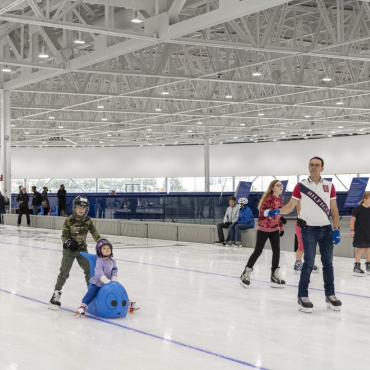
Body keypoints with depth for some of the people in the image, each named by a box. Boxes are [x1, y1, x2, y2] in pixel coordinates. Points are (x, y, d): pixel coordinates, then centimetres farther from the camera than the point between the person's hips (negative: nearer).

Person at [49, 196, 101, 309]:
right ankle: (57, 293, 9)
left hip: (82, 249, 4)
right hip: (69, 249, -4)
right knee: (64, 272, -4)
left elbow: (95, 233, -1)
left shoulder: (88, 220, -4)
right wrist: (68, 242, -30)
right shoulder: (69, 220, -15)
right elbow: (64, 236, -11)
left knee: (89, 271, 5)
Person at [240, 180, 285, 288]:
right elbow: (262, 211, -21)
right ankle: (246, 273, 13)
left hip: (275, 229, 7)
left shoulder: (280, 199, 5)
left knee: (276, 251, 1)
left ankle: (275, 276, 10)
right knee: (258, 251, -1)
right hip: (263, 228, -7)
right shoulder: (268, 198, -17)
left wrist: (281, 227, 17)